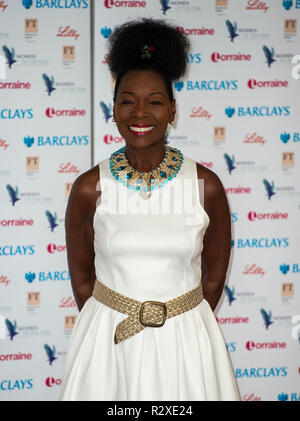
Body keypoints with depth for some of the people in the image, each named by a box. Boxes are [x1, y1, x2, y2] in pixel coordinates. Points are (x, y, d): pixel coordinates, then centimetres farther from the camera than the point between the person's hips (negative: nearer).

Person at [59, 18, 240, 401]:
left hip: (185, 340, 0)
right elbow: (81, 277, 2)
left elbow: (214, 276, 3)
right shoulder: (90, 188, -7)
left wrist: (185, 329, 5)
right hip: (107, 341, 0)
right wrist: (109, 329, 4)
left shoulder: (206, 186, -7)